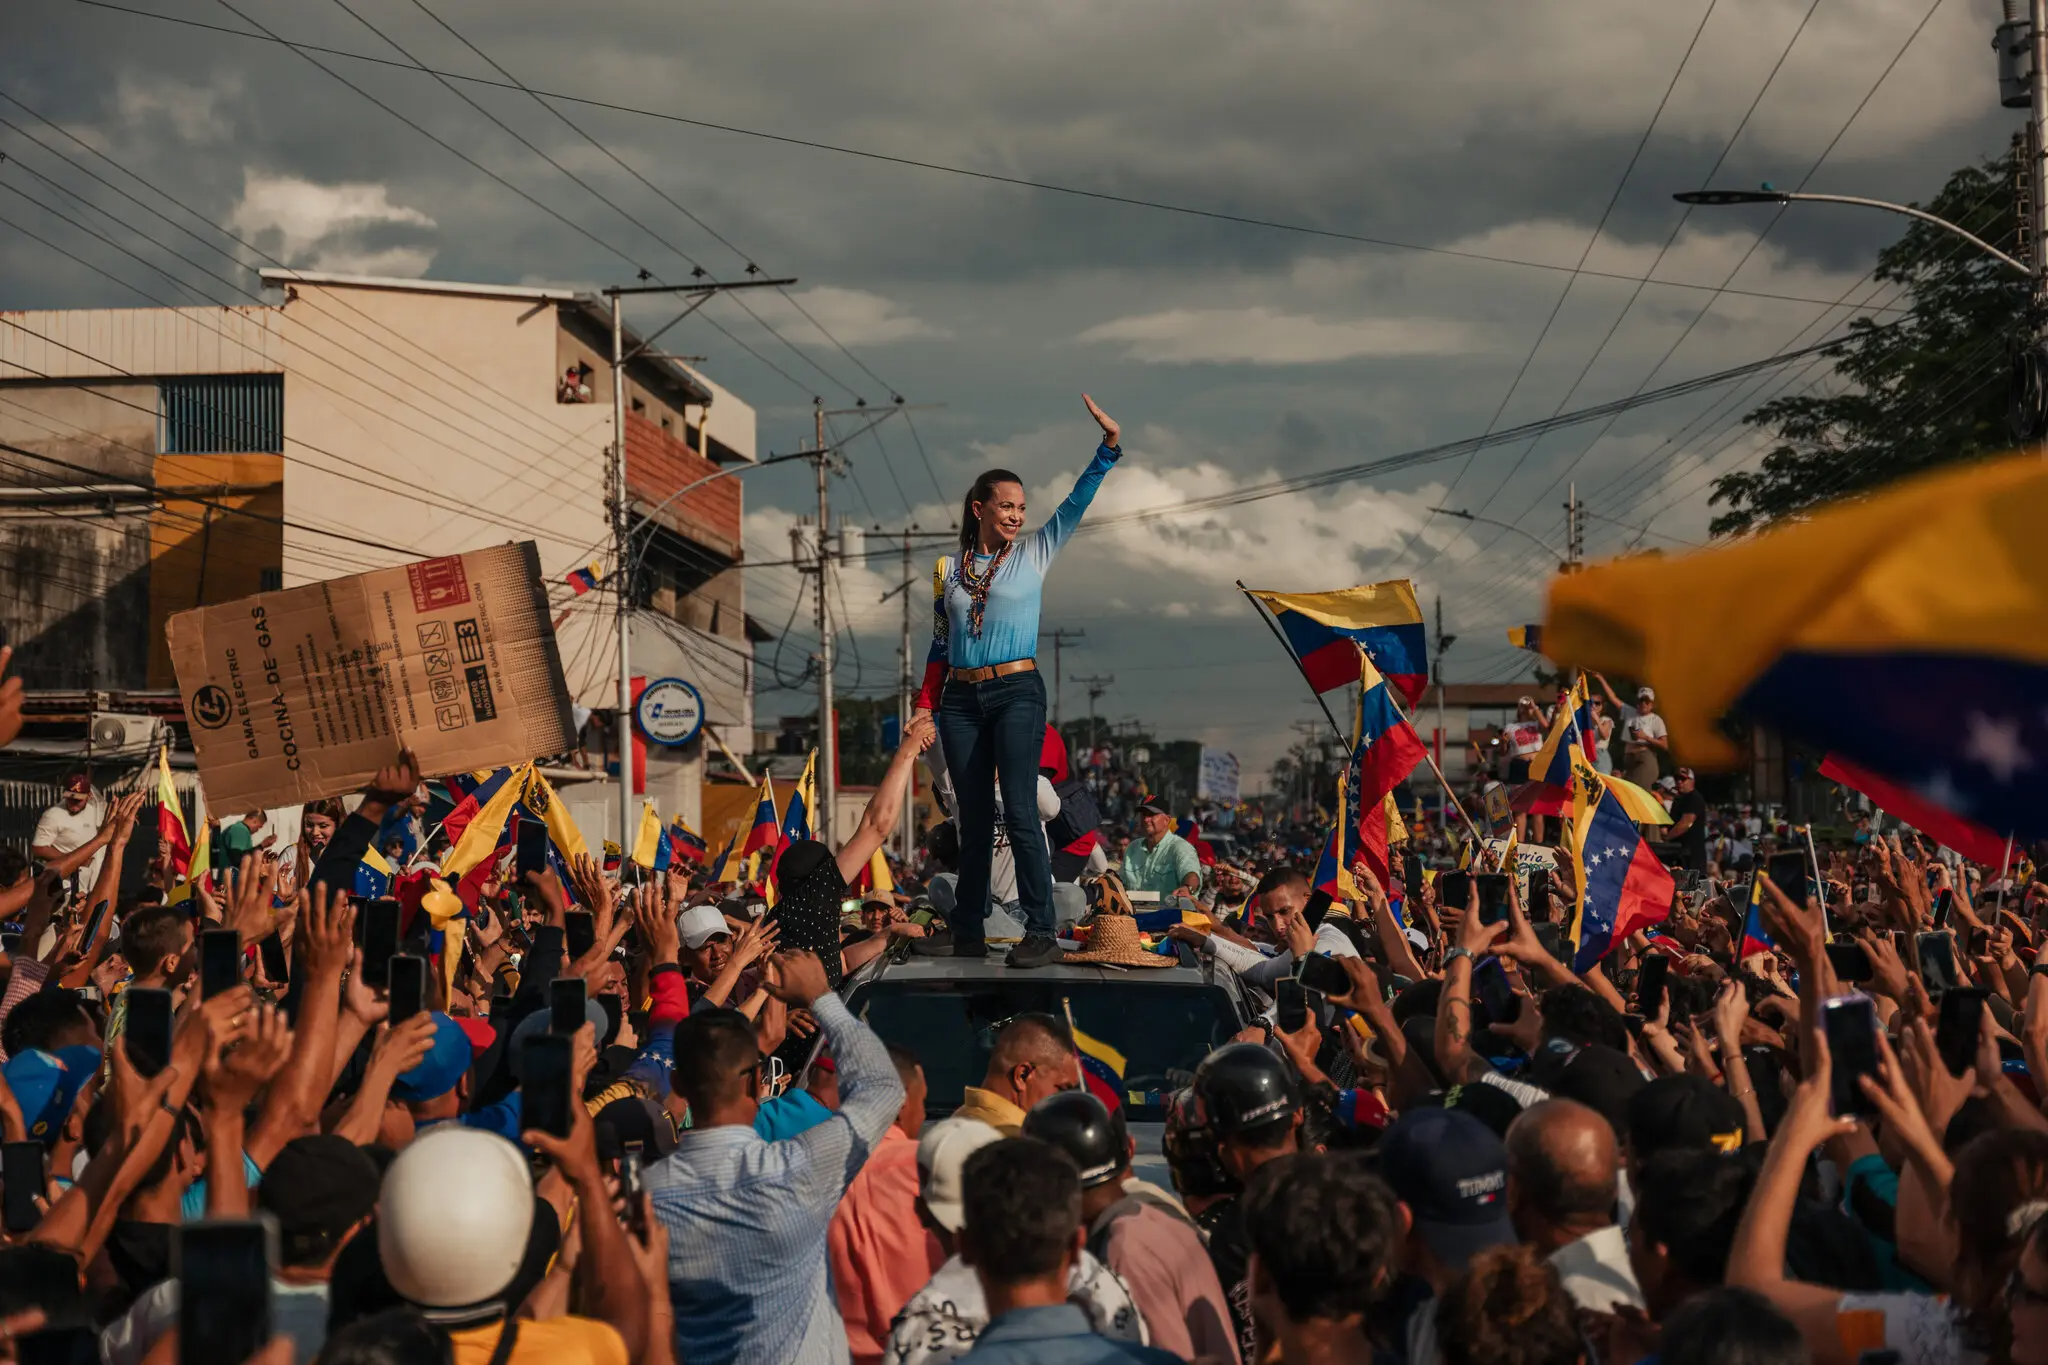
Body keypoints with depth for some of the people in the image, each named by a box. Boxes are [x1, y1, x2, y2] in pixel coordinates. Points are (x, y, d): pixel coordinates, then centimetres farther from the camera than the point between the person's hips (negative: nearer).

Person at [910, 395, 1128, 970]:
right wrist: (925, 708, 7)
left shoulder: (1033, 555, 6)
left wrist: (1109, 445, -12)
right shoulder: (949, 571, 11)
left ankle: (1041, 933, -16)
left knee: (1020, 810, -13)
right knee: (974, 816, 6)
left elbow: (1076, 503, -1)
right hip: (961, 700, 3)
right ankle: (968, 931, 11)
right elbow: (939, 648, 14)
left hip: (1017, 692, -3)